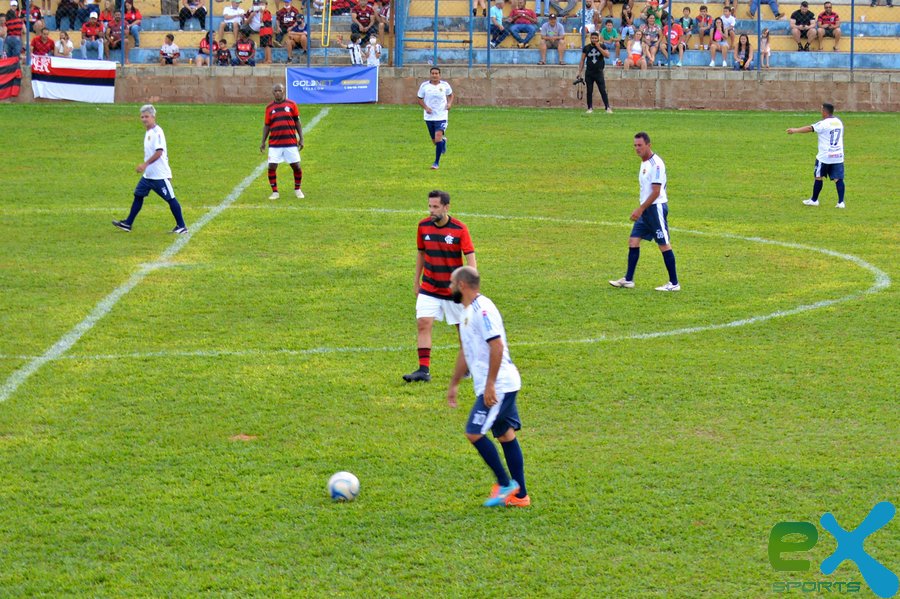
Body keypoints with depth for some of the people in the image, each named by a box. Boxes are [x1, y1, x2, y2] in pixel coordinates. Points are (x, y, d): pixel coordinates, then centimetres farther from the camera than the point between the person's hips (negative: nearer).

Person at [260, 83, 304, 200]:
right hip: (274, 144, 1)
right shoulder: (269, 107, 6)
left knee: (296, 166, 1)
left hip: (291, 143, -1)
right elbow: (266, 125, 11)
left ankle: (297, 190, 21)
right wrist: (263, 142, 5)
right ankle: (275, 192, 7)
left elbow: (297, 122, 7)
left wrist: (301, 138, 2)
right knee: (272, 167, -6)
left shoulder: (291, 105, 3)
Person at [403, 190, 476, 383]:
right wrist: (416, 281, 14)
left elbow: (470, 257, -14)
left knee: (463, 327, 8)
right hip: (429, 288, 3)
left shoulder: (459, 229, -13)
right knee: (423, 324, -13)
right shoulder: (423, 226, -1)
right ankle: (424, 370, -14)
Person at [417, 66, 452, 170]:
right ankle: (443, 141, 51)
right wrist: (426, 107, -12)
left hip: (441, 116, -2)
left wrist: (449, 103, -5)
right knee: (434, 140, 12)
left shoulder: (445, 85, -3)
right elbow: (419, 99, 6)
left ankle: (437, 163, -7)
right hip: (429, 116, 2)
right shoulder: (424, 86, -3)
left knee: (438, 138, -17)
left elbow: (450, 95, 15)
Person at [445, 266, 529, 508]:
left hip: (497, 386, -10)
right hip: (502, 386, 10)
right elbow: (465, 352, 27)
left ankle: (505, 484, -2)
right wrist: (454, 384, 30)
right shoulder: (468, 312, 17)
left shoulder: (482, 309, -16)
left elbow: (497, 346, -24)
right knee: (505, 434, 10)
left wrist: (490, 385, -24)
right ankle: (520, 495, 12)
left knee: (475, 433, -11)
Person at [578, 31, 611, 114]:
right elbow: (582, 60, 9)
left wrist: (599, 47, -17)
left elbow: (607, 55, -13)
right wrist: (579, 72, 3)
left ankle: (608, 107, -7)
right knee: (589, 91, 4)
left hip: (599, 72, -2)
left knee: (603, 90, -8)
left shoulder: (602, 46, 2)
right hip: (589, 73, 2)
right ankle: (590, 108, 11)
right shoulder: (586, 48, 6)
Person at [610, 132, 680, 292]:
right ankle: (628, 280, 10)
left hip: (656, 208, -9)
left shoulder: (656, 164, -17)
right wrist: (641, 210, 18)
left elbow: (656, 192, -20)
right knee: (633, 240, 6)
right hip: (646, 209, 9)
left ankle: (674, 283, 1)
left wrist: (640, 209, -20)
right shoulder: (644, 163, 13)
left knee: (664, 244, -4)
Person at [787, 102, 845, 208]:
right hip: (838, 156, 5)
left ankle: (814, 200, 22)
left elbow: (810, 128, -11)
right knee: (838, 179, 1)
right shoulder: (838, 122, 10)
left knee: (819, 177, 10)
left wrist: (795, 130, -1)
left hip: (825, 156, -5)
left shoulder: (824, 124, -12)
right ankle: (841, 202, -8)